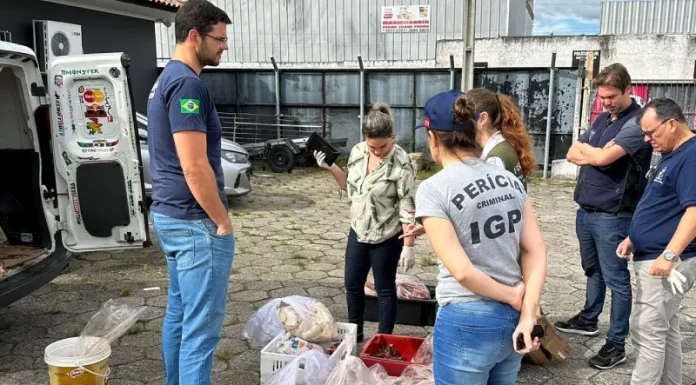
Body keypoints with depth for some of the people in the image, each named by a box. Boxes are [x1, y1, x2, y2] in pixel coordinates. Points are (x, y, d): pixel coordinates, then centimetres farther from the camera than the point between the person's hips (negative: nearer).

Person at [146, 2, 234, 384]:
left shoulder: (165, 79, 14)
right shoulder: (188, 83, -18)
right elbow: (194, 166, -24)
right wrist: (222, 221, -13)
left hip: (168, 215, 11)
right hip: (194, 222, -10)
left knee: (178, 314, 19)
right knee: (201, 325, -2)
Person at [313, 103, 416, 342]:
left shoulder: (401, 163, -21)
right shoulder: (357, 152, -3)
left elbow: (408, 207, -20)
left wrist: (408, 245, -21)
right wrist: (330, 167, -3)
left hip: (387, 237, -6)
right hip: (358, 232, 6)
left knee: (384, 289, 9)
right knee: (352, 284, 16)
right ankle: (354, 331, 37)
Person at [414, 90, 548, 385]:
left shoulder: (433, 189, -16)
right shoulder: (510, 180, 3)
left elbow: (462, 271, -20)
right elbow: (537, 252, -1)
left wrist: (514, 297, -6)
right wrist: (528, 314, -5)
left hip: (467, 323, -6)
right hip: (512, 318, 6)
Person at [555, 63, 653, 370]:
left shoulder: (637, 122, -14)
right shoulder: (601, 119, 12)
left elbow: (603, 157, -24)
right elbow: (572, 154, 10)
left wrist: (585, 148, -3)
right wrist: (594, 156, -11)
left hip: (612, 216, -8)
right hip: (585, 210, 8)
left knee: (616, 279, 1)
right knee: (593, 271, 22)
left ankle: (616, 344, 11)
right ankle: (588, 320, 38)